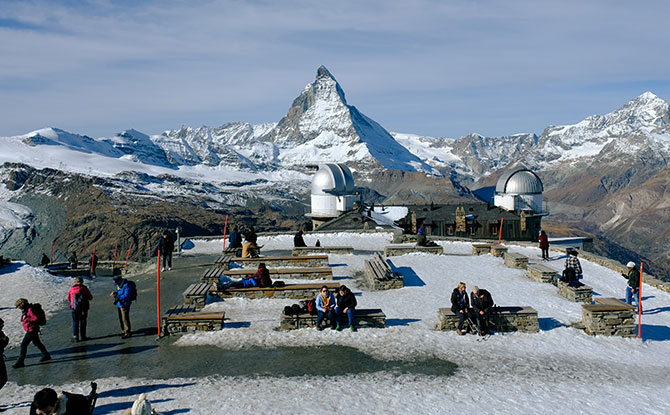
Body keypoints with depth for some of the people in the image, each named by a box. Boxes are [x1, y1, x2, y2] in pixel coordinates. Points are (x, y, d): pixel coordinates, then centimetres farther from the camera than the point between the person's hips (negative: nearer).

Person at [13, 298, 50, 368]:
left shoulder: (30, 310, -22)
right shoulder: (26, 310, 8)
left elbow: (36, 318, -28)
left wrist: (27, 319, -22)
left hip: (32, 330, -11)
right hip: (30, 330, 11)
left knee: (23, 344, -8)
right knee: (36, 343, 23)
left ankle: (20, 362, -4)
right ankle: (46, 355, 35)